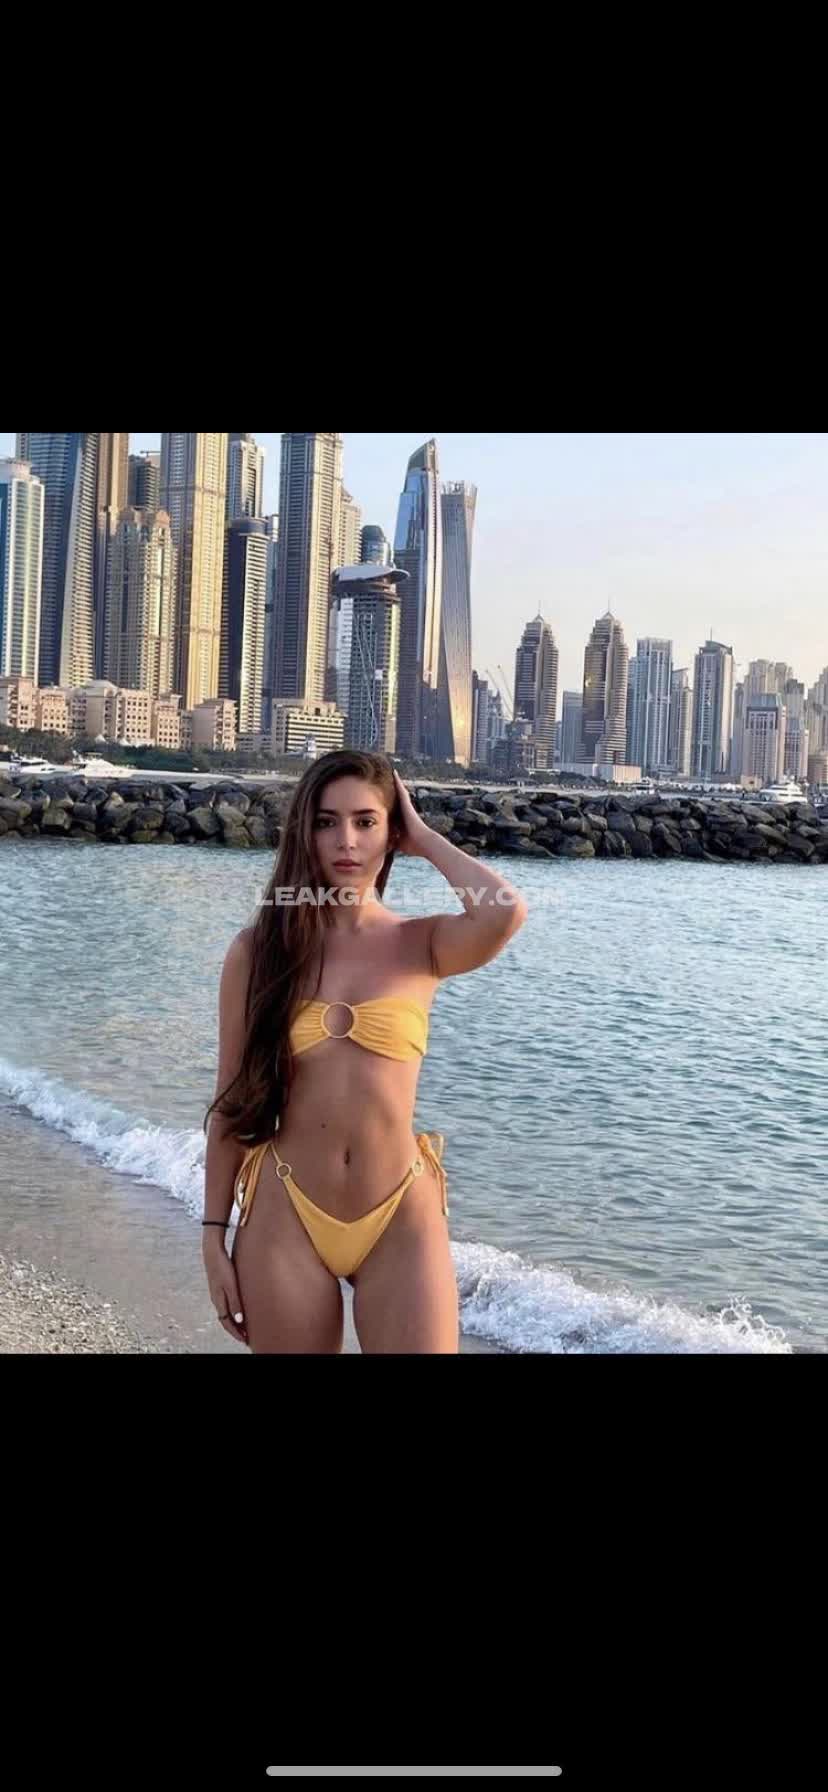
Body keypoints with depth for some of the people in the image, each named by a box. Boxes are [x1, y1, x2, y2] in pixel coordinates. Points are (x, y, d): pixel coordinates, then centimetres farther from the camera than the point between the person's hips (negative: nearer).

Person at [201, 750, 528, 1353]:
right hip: (285, 1219, 1)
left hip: (401, 1221, 0)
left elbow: (505, 912, -23)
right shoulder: (258, 949, 0)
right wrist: (215, 1235, 3)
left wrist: (424, 838, -7)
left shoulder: (422, 944, -1)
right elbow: (233, 1101, 4)